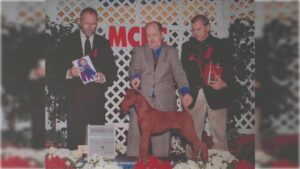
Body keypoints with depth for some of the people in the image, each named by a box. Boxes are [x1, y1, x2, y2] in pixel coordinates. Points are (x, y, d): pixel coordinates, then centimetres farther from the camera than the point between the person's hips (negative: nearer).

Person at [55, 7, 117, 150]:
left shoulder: (103, 43, 13)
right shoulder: (68, 42, 8)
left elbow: (112, 70, 9)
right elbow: (58, 69, 5)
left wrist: (104, 77, -12)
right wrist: (69, 73, -17)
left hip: (97, 97, 2)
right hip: (75, 97, -1)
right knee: (74, 137, -5)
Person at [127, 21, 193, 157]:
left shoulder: (171, 52, 11)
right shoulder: (139, 51, 13)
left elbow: (178, 73, -1)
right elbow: (134, 68, -3)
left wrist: (185, 92, -18)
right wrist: (135, 77, -27)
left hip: (164, 102, 0)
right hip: (141, 100, 0)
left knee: (162, 137, -1)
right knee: (136, 135, -3)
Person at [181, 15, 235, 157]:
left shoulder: (221, 46, 4)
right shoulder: (187, 47, 12)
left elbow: (230, 70, 2)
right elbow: (183, 71, 10)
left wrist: (224, 83, -18)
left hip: (216, 95, -2)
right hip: (194, 96, 2)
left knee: (219, 135, 3)